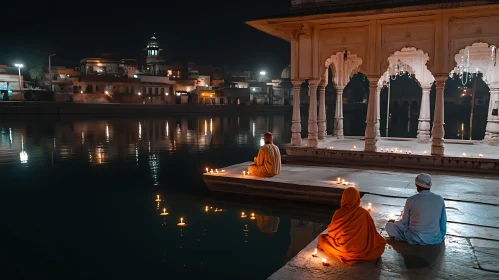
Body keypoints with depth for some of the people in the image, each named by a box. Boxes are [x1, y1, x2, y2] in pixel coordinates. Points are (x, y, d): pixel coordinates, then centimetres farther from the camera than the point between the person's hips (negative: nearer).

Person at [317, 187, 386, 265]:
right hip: (361, 250, 0)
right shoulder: (364, 213, -10)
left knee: (321, 237, 22)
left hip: (343, 249, 0)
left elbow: (331, 232, -1)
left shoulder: (339, 213, -14)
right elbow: (372, 233, 1)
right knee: (380, 244, 27)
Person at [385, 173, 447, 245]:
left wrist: (394, 222, 20)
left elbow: (405, 222, -2)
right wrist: (441, 237, 21)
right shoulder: (440, 199, -5)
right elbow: (443, 222, 3)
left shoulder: (411, 200, -13)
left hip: (415, 239, -3)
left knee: (389, 225, 13)